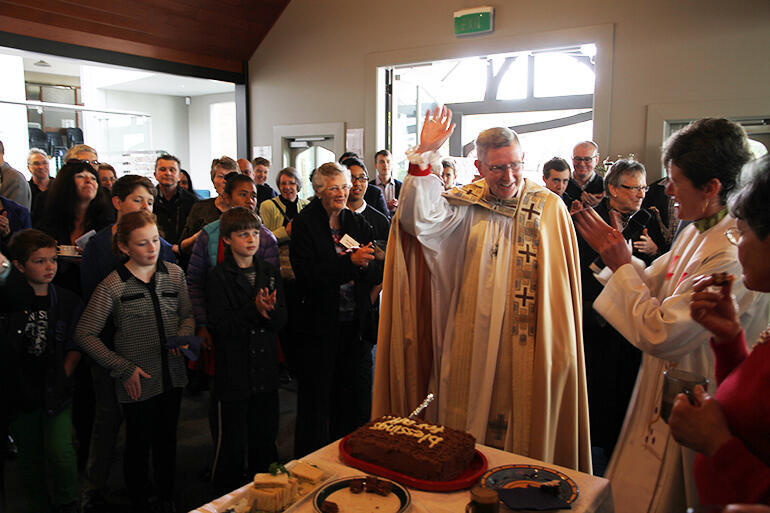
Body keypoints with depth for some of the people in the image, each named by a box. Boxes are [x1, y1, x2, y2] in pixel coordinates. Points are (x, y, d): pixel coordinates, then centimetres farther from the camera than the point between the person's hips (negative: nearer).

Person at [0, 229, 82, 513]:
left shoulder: (68, 302, -1)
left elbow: (75, 347, 6)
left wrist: (63, 375, -6)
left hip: (56, 393, 0)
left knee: (60, 453, -9)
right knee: (29, 457, 15)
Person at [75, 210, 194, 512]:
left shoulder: (174, 274, -1)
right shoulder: (111, 286, -12)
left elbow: (188, 314, 10)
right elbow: (84, 335, -9)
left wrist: (183, 336, -12)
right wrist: (124, 369, -12)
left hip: (172, 376, 4)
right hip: (138, 383, -3)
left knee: (167, 441, 19)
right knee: (138, 445, 13)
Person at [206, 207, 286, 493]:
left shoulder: (270, 273, 7)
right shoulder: (219, 277, -7)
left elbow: (281, 321, 1)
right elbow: (219, 325, -15)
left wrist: (269, 310, -21)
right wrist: (253, 309, -24)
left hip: (266, 370, 4)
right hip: (234, 371, -4)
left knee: (266, 436, 15)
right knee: (234, 443, 7)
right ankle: (227, 497, 27)